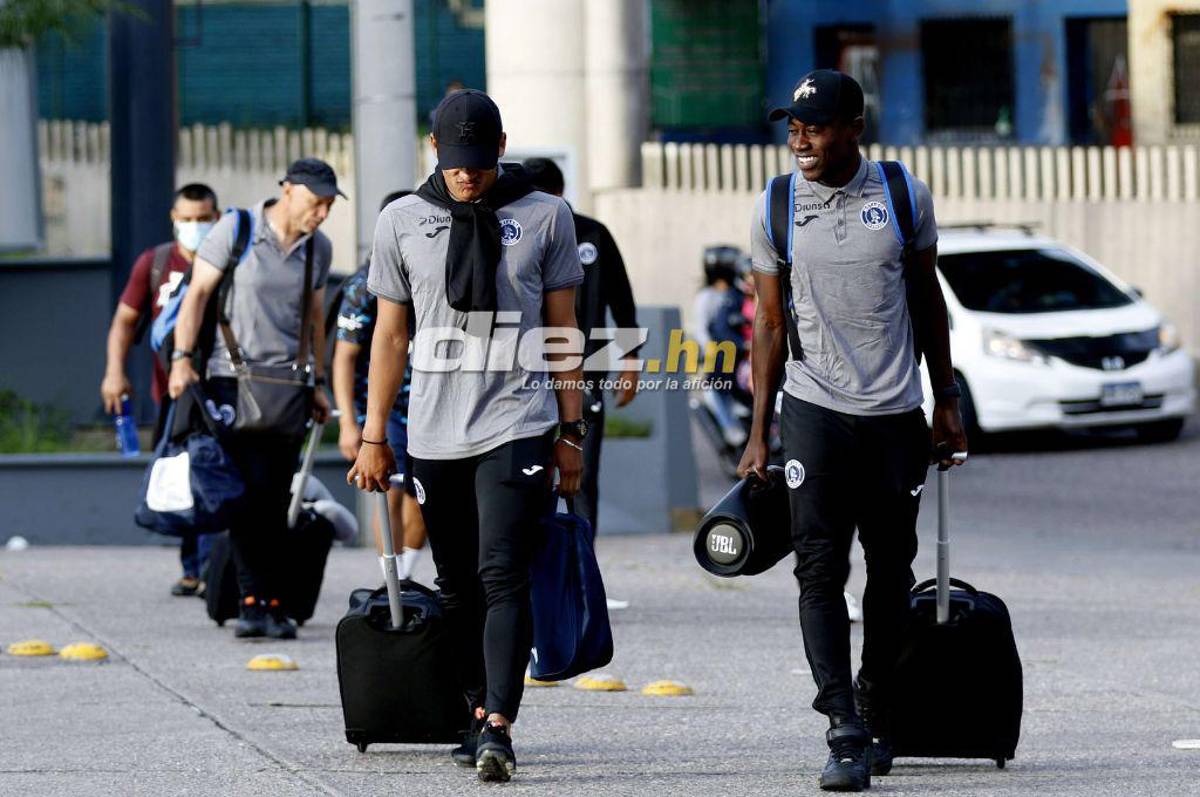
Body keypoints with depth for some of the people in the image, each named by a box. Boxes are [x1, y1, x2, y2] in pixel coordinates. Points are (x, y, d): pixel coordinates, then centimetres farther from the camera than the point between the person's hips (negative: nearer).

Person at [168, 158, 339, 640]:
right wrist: (182, 359, -11)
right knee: (243, 495, -8)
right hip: (230, 378, -3)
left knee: (273, 498, -3)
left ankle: (271, 604, -1)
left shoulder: (318, 248, 9)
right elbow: (198, 293, -4)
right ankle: (256, 600, -7)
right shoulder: (236, 230, -4)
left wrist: (318, 382, 18)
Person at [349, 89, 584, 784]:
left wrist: (572, 429, 7)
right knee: (459, 587, 7)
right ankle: (480, 712, 19)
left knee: (503, 577, -15)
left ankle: (499, 728, -22)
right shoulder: (404, 222, 8)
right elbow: (391, 335, 12)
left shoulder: (544, 217, 5)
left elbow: (562, 330, 9)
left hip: (516, 424, -3)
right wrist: (374, 434, 10)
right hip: (434, 433, 3)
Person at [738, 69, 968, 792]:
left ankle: (877, 713, 25)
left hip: (896, 411, 1)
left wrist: (947, 398, 12)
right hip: (816, 408, -1)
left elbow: (927, 300, 12)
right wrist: (759, 432, 4)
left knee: (891, 571, 7)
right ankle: (846, 734, -16)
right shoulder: (777, 210, 0)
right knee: (821, 569, -11)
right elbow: (771, 324, 6)